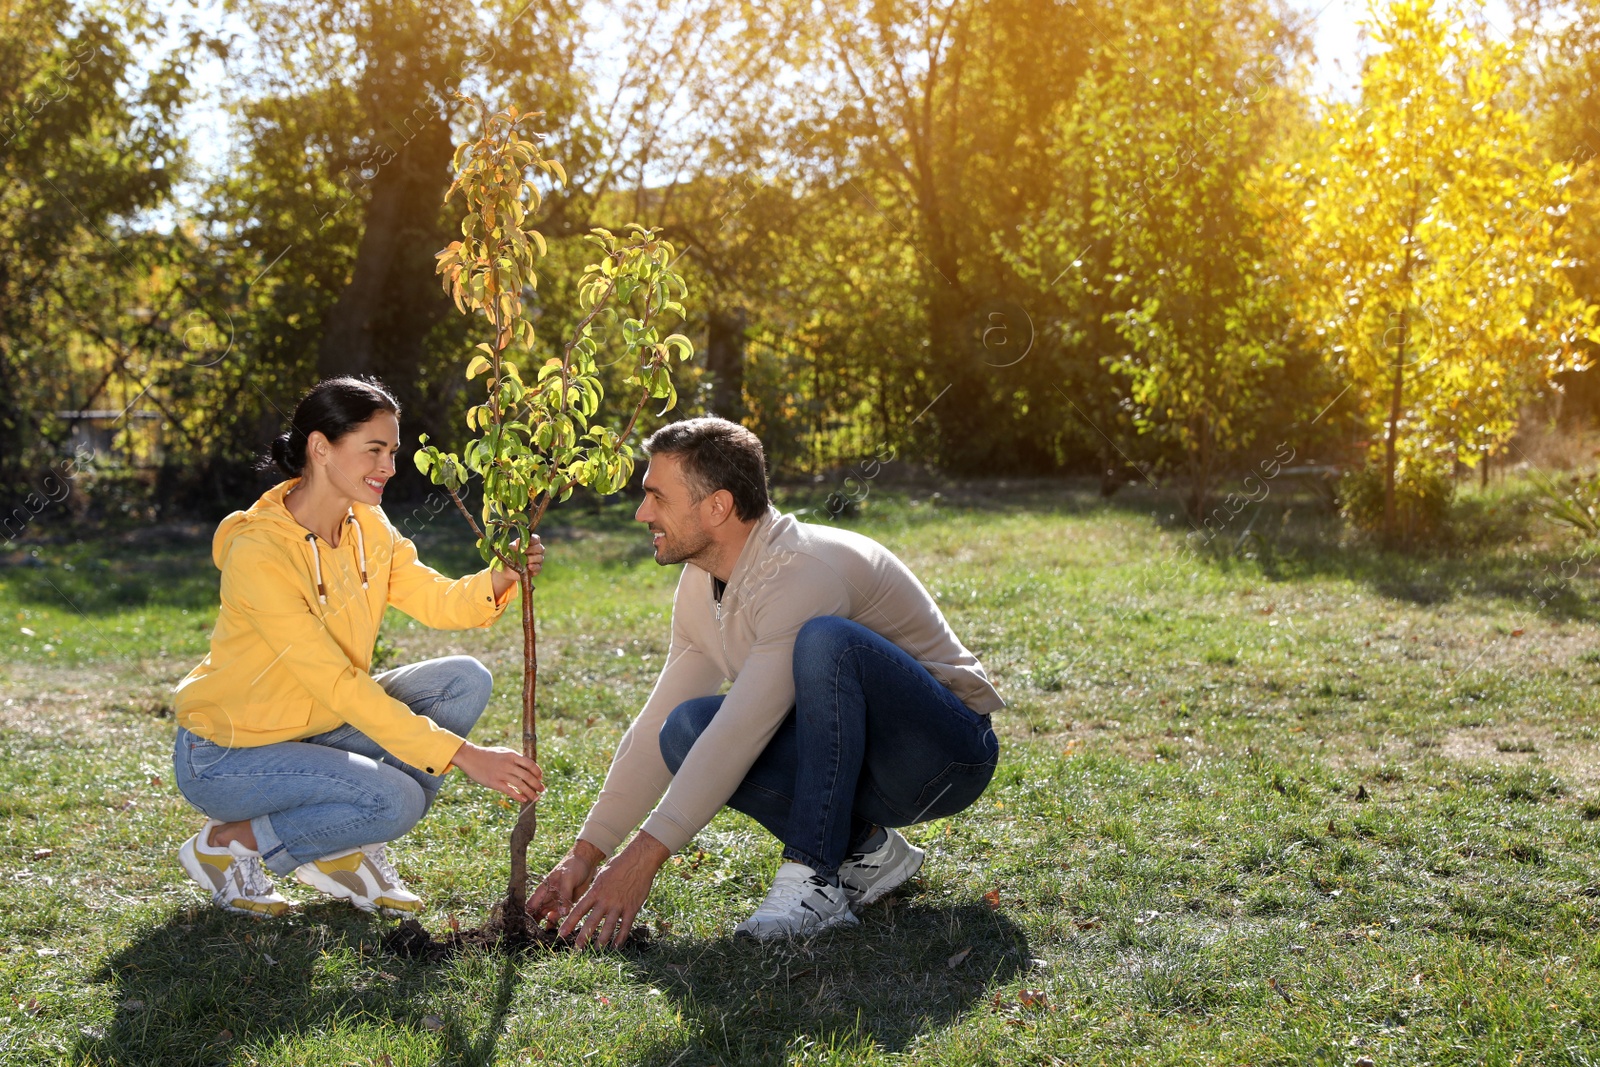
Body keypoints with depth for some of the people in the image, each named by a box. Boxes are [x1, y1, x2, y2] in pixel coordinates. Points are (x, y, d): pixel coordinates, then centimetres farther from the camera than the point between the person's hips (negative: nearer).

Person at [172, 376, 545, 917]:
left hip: (318, 725, 8)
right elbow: (338, 686, -30)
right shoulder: (258, 552, -27)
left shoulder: (366, 526, 0)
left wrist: (499, 579, -30)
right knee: (394, 799, -29)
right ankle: (227, 843, -4)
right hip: (226, 753, -8)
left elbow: (438, 603, -7)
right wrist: (462, 755, -33)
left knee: (465, 681, -8)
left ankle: (346, 853, 2)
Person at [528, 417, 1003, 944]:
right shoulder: (701, 585, 3)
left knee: (826, 640, -34)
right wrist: (585, 852, 2)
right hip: (856, 763, 8)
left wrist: (645, 855, -28)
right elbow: (657, 723, 6)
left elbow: (741, 733, -29)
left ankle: (817, 880, -26)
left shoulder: (802, 572, -26)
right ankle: (864, 849, -3)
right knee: (686, 729, -12)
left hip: (949, 750, -8)